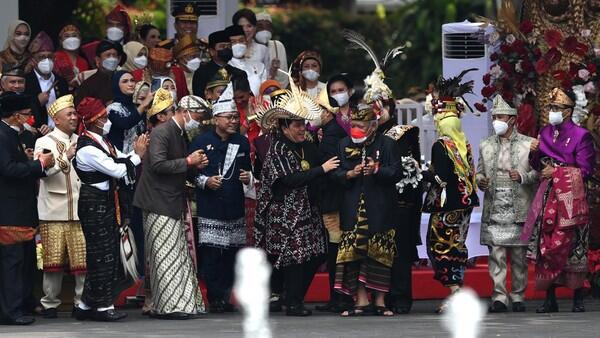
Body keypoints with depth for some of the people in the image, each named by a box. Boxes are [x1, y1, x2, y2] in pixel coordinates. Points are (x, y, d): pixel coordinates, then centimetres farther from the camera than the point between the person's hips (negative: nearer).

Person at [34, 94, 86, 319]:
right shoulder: (44, 143, 2)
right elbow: (43, 170, -13)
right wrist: (66, 157, -22)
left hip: (80, 210, 3)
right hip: (54, 212, -3)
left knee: (83, 259, -2)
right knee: (54, 261, -1)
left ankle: (82, 301, 5)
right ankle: (50, 303, 9)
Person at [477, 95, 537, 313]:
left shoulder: (528, 144, 5)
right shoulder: (486, 146, 15)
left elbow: (537, 172, 4)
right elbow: (479, 171, 19)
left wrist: (522, 177, -15)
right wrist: (480, 181, -3)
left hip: (519, 210, -2)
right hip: (494, 209, 2)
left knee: (519, 255, 1)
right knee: (496, 254, -4)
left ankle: (518, 297, 9)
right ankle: (499, 297, -4)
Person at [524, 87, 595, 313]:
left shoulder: (581, 135, -3)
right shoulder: (545, 133, 14)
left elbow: (585, 170, -6)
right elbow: (537, 166, 17)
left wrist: (556, 171, -9)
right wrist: (534, 153, -4)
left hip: (571, 197, -5)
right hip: (548, 196, 5)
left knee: (573, 246, -4)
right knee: (546, 245, -1)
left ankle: (578, 298, 2)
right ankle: (550, 299, 2)